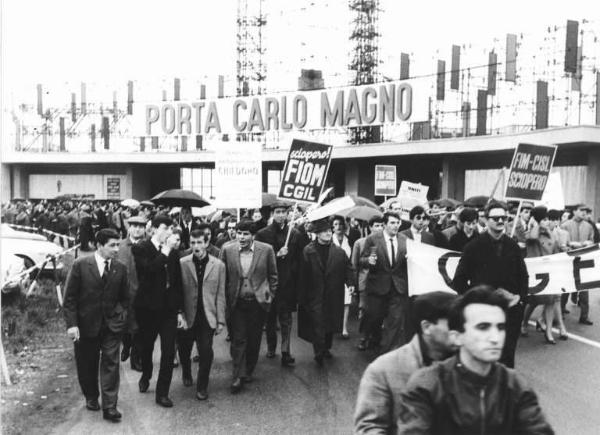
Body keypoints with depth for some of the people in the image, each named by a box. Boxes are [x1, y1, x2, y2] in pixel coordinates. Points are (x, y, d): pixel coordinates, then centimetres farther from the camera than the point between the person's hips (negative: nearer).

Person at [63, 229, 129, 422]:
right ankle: (91, 398, 34)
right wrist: (71, 323, -12)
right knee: (86, 364, 12)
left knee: (110, 364, -2)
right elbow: (70, 297, -7)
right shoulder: (80, 265, -8)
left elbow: (124, 297, 11)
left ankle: (109, 407, 3)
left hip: (112, 325, 1)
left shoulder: (120, 268, 1)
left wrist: (122, 316, 0)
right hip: (86, 324, -1)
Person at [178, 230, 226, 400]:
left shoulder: (218, 265, -3)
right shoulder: (182, 263, -5)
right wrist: (180, 315, -9)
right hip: (188, 316, 1)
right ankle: (186, 374, 46)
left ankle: (202, 387, 15)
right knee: (184, 349, 15)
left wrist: (220, 320, -1)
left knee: (206, 352, -5)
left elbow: (220, 295, 0)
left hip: (207, 317, 0)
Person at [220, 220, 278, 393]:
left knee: (254, 339, 10)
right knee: (238, 339, -1)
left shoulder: (266, 250, -6)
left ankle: (248, 372, 28)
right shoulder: (227, 250, -4)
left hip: (258, 302, 0)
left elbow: (273, 275, 5)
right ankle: (238, 376, 5)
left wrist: (270, 295, 3)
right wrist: (225, 299, 1)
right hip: (236, 302, 0)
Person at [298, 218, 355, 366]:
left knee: (331, 324, 12)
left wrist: (350, 282, -6)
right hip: (315, 296, -3)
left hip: (333, 296, 3)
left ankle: (326, 348, 31)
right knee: (317, 325, -6)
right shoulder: (308, 251, -6)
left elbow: (348, 268, 10)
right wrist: (302, 296, -6)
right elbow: (303, 274, -6)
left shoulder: (339, 252, 1)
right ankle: (319, 354, 3)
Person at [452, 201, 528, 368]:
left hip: (511, 309, 3)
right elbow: (458, 281, -1)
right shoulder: (474, 247, -2)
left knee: (508, 355, 7)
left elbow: (524, 276, 16)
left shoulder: (513, 246, 8)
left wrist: (521, 296, 0)